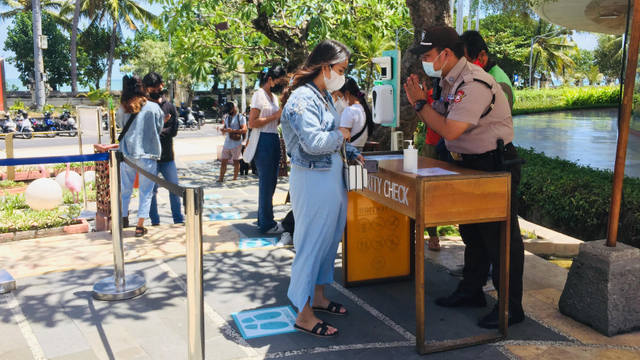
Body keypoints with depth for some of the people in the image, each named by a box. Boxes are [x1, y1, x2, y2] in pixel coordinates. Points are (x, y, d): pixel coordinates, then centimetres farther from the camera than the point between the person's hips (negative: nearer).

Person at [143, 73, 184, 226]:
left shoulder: (169, 106, 5)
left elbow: (173, 131, -3)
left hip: (167, 156, 3)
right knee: (152, 190, 5)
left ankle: (179, 219, 16)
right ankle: (155, 222, 16)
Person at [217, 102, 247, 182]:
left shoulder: (240, 117, -7)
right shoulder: (228, 117, 16)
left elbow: (244, 130, -16)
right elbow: (225, 127, 24)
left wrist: (232, 130, -23)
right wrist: (223, 130, -1)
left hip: (236, 143, -7)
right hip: (227, 143, 7)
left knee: (236, 161, 4)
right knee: (223, 161, 6)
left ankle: (235, 179, 13)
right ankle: (221, 179, 11)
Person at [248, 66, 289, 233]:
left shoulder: (274, 97, 17)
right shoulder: (259, 95, -9)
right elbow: (252, 123, -16)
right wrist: (275, 116, -16)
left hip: (274, 141, 9)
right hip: (263, 141, -9)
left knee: (270, 182, 13)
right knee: (266, 182, -3)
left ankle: (264, 219, 24)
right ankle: (266, 224, 5)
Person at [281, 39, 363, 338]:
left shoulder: (325, 96, 13)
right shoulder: (303, 99, -18)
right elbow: (314, 142, -27)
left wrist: (350, 152, 9)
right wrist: (341, 135, -12)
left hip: (331, 177, 10)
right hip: (312, 181, -10)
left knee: (329, 240, 17)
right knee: (312, 243, -3)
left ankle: (318, 296, 33)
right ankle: (304, 314, 7)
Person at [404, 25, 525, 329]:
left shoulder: (474, 84, -23)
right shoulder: (450, 82, 9)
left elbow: (449, 131, -28)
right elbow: (439, 123, 12)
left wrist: (421, 102, -17)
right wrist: (418, 103, -4)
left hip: (494, 166, -10)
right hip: (470, 164, 10)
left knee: (500, 236, -2)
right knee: (472, 232, 19)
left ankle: (511, 306, 8)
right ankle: (471, 291, 34)